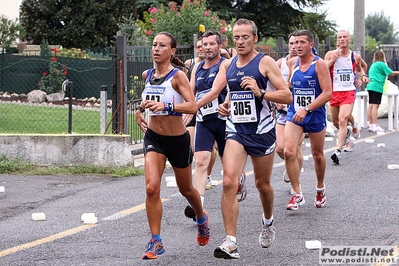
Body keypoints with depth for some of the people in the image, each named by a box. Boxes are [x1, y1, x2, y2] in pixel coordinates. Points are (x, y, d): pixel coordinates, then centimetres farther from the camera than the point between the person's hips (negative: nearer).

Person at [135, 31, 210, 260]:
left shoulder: (178, 76, -15)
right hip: (154, 138, 3)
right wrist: (140, 109, 10)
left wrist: (165, 106, -39)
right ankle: (156, 242, -9)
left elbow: (193, 106, -28)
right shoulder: (147, 75, 1)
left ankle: (202, 218, 49)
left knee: (186, 190, 16)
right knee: (152, 188, -16)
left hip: (178, 140, -3)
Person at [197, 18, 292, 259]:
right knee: (229, 182, -15)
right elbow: (214, 92, 12)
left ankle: (268, 223, 45)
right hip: (236, 130, 3)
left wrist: (260, 93, -24)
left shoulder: (265, 62, -7)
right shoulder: (227, 65, 7)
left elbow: (287, 96, -12)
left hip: (262, 131, -3)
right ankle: (231, 243, -16)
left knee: (262, 184, 13)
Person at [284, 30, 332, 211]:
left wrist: (307, 109, -26)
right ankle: (297, 194, -8)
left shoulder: (319, 64, -13)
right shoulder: (292, 63, 2)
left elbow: (327, 93, -19)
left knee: (317, 155, 13)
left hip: (315, 116, -3)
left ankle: (320, 188, 37)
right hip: (294, 114, 3)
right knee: (289, 152, -15)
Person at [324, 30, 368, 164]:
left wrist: (363, 76, 4)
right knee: (335, 122, 15)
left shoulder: (356, 57, 5)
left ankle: (338, 151, -21)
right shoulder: (331, 54, 0)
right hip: (334, 92, 2)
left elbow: (359, 69, 25)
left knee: (343, 120, -17)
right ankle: (347, 131, 50)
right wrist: (332, 60, -17)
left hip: (349, 92, -2)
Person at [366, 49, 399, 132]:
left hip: (370, 86, 9)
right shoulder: (381, 64, -5)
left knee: (371, 106, 6)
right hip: (377, 87, -9)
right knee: (375, 106, -11)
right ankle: (375, 126, -14)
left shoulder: (373, 65, 20)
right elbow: (391, 73, -5)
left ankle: (371, 125, 6)